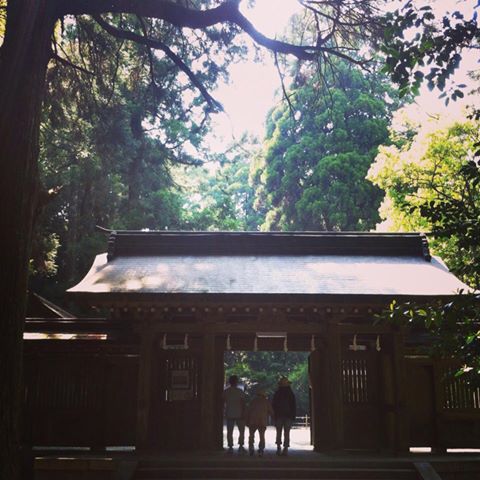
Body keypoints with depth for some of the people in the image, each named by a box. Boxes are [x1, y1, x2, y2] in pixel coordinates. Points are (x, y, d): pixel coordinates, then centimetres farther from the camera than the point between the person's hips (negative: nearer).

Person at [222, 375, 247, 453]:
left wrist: (224, 412, 18)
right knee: (241, 430, 9)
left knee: (229, 431, 6)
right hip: (239, 414, -2)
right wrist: (244, 413, -6)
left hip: (229, 414, 2)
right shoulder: (240, 391, -7)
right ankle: (241, 446, 0)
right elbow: (243, 403, -10)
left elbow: (223, 402, 7)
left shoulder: (225, 391, 3)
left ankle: (230, 447, 3)